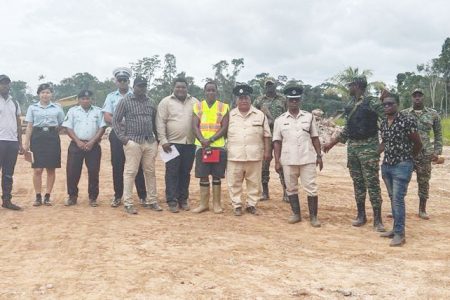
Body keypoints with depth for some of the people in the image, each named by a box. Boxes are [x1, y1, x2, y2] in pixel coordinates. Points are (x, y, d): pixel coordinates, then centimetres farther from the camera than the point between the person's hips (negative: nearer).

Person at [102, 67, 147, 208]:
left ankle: (142, 196, 7)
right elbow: (107, 118, 2)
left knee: (137, 166, 0)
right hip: (117, 134, 2)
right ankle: (118, 196, 14)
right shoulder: (111, 97, 10)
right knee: (117, 166, 5)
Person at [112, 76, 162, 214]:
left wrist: (157, 137, 14)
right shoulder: (125, 101, 1)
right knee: (130, 172, -4)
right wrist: (122, 137, -9)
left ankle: (151, 201, 16)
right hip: (133, 141, -5)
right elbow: (116, 120, -1)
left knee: (150, 172, 8)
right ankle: (128, 203, 1)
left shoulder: (150, 102, 14)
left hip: (150, 142, 5)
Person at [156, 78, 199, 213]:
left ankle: (183, 200, 18)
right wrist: (163, 140, -11)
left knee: (185, 173, 9)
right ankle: (172, 201, 4)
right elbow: (161, 123, -4)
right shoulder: (166, 102, 0)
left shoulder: (194, 102, 9)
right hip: (172, 143, -3)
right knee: (172, 173, -1)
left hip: (190, 144, 3)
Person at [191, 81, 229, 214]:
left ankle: (216, 203, 11)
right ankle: (204, 203, 12)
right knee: (203, 176, 4)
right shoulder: (198, 106, 8)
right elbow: (195, 126, 0)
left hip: (219, 146, -1)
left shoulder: (223, 107, 3)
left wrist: (211, 139, -15)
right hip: (201, 146, 1)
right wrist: (202, 140, -16)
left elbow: (224, 127, -4)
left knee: (216, 176, 3)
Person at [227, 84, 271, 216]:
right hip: (234, 155, 0)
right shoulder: (230, 115, 7)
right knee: (234, 182, 3)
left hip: (254, 155, 0)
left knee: (254, 182, 6)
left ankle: (251, 204, 17)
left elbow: (266, 135, 7)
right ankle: (237, 205, 14)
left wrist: (267, 150, 0)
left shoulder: (260, 115, 6)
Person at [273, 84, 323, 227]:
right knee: (291, 188, 9)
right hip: (288, 160, 1)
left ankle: (313, 216, 9)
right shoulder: (280, 120, 3)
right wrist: (277, 161, -2)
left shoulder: (309, 116, 5)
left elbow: (315, 138, 8)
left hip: (308, 159, 0)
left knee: (311, 188, 0)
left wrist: (319, 156, 2)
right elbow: (277, 142, 3)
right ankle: (296, 214, 22)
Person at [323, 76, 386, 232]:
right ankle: (361, 215, 20)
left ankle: (377, 219, 0)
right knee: (357, 182, 11)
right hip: (352, 146, 7)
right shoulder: (349, 105, 11)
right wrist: (332, 143, 20)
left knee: (372, 183, -6)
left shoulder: (372, 102, -10)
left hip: (368, 146, -7)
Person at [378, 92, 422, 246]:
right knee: (392, 199, 12)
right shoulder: (383, 123, 7)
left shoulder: (407, 121, -13)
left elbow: (418, 144, -4)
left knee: (398, 199, -8)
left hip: (401, 166, -7)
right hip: (386, 165, 7)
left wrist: (408, 158, 9)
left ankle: (400, 234, -2)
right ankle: (396, 228, 22)